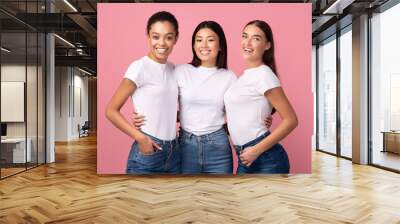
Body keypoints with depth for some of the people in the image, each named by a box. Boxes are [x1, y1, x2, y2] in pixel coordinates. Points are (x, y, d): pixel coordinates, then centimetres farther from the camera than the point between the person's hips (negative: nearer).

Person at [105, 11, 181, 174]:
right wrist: (141, 138, -16)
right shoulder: (139, 67, -10)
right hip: (147, 152, -5)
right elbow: (111, 111, -10)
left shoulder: (173, 69, 6)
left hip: (173, 152, 6)